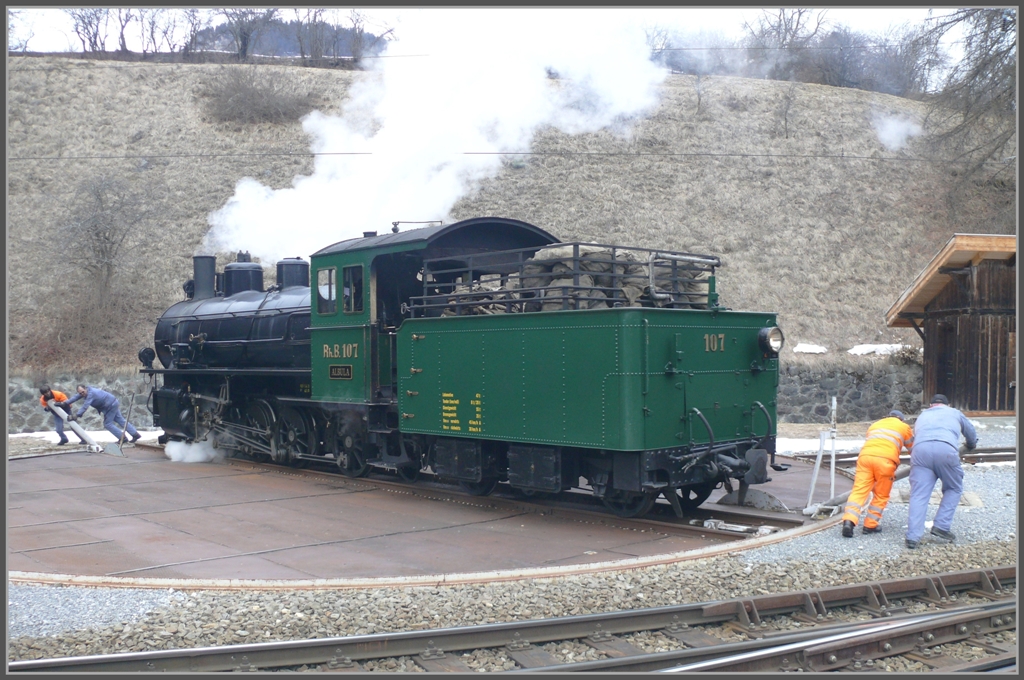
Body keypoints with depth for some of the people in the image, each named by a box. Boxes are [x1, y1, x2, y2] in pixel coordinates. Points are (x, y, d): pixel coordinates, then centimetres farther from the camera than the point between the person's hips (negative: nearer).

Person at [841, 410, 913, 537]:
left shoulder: (875, 425, 37)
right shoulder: (904, 427, 28)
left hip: (865, 456, 3)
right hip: (886, 459, -3)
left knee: (859, 490, -3)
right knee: (881, 495, 12)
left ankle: (849, 521, -20)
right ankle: (870, 525, 12)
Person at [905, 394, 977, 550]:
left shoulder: (922, 416, 38)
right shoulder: (954, 413, 35)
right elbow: (971, 434, 48)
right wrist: (971, 446, 69)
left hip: (920, 449, 2)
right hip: (946, 449, -2)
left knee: (919, 494, -1)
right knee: (953, 489, 18)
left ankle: (913, 536, -11)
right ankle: (941, 526, 5)